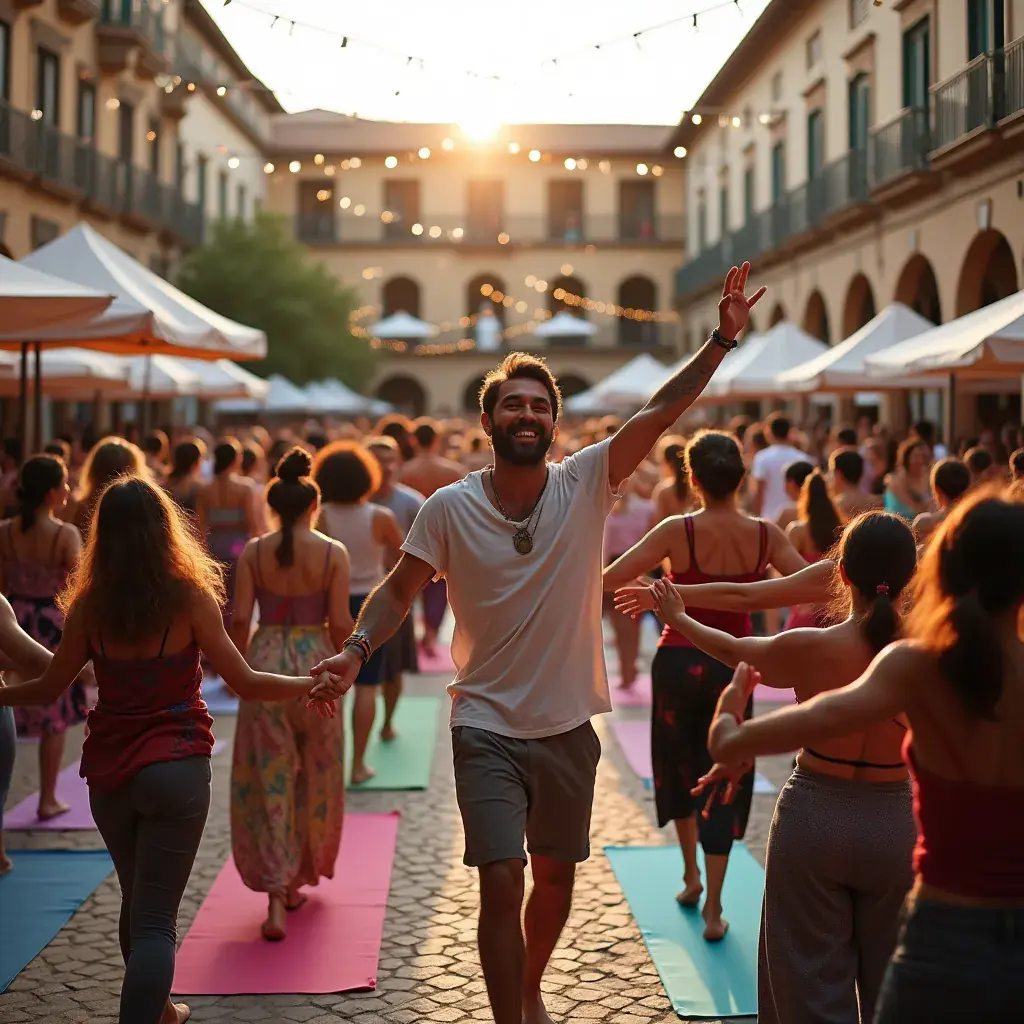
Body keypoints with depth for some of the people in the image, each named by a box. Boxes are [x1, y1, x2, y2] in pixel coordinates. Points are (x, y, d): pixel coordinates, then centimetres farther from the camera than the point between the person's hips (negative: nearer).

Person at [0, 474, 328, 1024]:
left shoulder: (89, 604, -3)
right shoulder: (190, 596, -9)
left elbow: (50, 687, 3)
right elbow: (245, 683, -6)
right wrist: (311, 684, 9)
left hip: (109, 772, 4)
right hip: (177, 767, -3)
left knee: (137, 900, 23)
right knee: (155, 918, 0)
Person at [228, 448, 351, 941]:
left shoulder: (253, 552, -3)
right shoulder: (333, 553, -6)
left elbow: (239, 618, -6)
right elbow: (339, 623, -8)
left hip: (266, 661, 0)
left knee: (269, 779, 5)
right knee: (315, 775, 17)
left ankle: (276, 896, -3)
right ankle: (300, 880, 30)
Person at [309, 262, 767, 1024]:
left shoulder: (586, 484, -8)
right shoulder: (449, 508, -10)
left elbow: (660, 413, -15)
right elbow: (400, 590, -3)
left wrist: (723, 340, -22)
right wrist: (354, 654, -18)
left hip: (569, 726, 3)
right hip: (488, 730, -2)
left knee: (557, 876, 18)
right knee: (502, 883, -10)